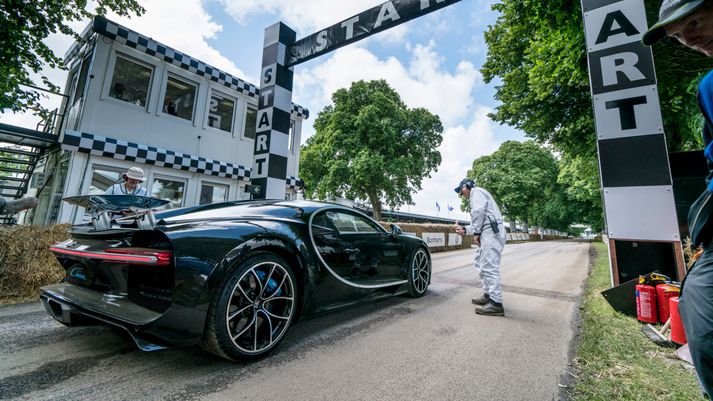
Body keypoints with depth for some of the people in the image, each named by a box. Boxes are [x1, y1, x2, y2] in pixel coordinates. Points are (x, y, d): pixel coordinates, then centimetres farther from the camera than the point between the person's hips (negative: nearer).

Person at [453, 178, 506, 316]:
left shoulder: (476, 191, 2)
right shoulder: (477, 196, 32)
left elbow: (479, 211, -16)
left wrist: (476, 232, -14)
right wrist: (465, 229, 29)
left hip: (490, 232, -11)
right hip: (488, 233, 11)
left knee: (489, 267, -13)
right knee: (481, 264, 14)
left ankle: (496, 303, -11)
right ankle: (488, 295, 21)